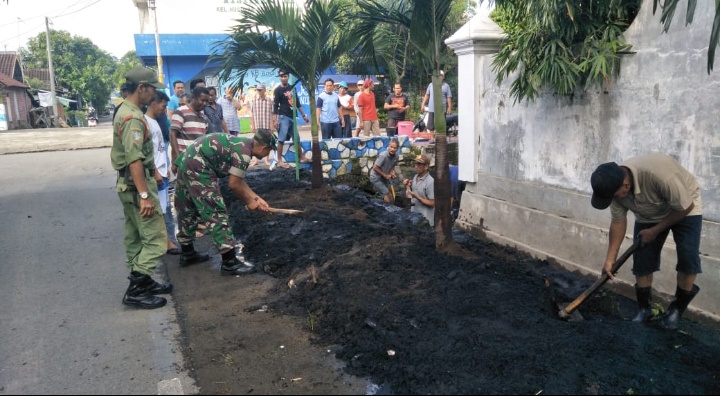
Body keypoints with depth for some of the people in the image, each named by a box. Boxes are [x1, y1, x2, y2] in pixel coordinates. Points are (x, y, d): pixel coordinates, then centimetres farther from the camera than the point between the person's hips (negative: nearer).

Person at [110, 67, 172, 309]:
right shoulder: (133, 118, -19)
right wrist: (145, 195, -27)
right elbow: (135, 160, -25)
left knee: (135, 238, 15)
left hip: (128, 184, 11)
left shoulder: (124, 112, 14)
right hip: (137, 185, -11)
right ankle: (136, 291, -4)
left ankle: (143, 283, 26)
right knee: (155, 239, -7)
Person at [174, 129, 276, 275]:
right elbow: (234, 184, -11)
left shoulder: (241, 144, 16)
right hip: (198, 168, -11)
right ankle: (229, 262, -2)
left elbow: (239, 181, 22)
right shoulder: (244, 151, -14)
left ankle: (187, 253, 37)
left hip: (187, 162, 11)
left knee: (187, 211, 21)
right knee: (217, 213, -6)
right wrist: (249, 202, 3)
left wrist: (256, 198, 22)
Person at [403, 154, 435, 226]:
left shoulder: (430, 182, -18)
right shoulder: (415, 177, 5)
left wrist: (417, 197, -23)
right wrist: (408, 186, 0)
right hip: (413, 214, 7)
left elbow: (432, 203, -17)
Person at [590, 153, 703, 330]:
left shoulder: (660, 174, -44)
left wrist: (655, 231, -19)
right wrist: (610, 259, -11)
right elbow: (618, 222, -12)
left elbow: (684, 207, -28)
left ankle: (677, 309, 2)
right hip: (648, 216, 4)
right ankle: (644, 310, 11)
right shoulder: (615, 184, -25)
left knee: (688, 256, -16)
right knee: (642, 260, -3)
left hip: (684, 208, -4)